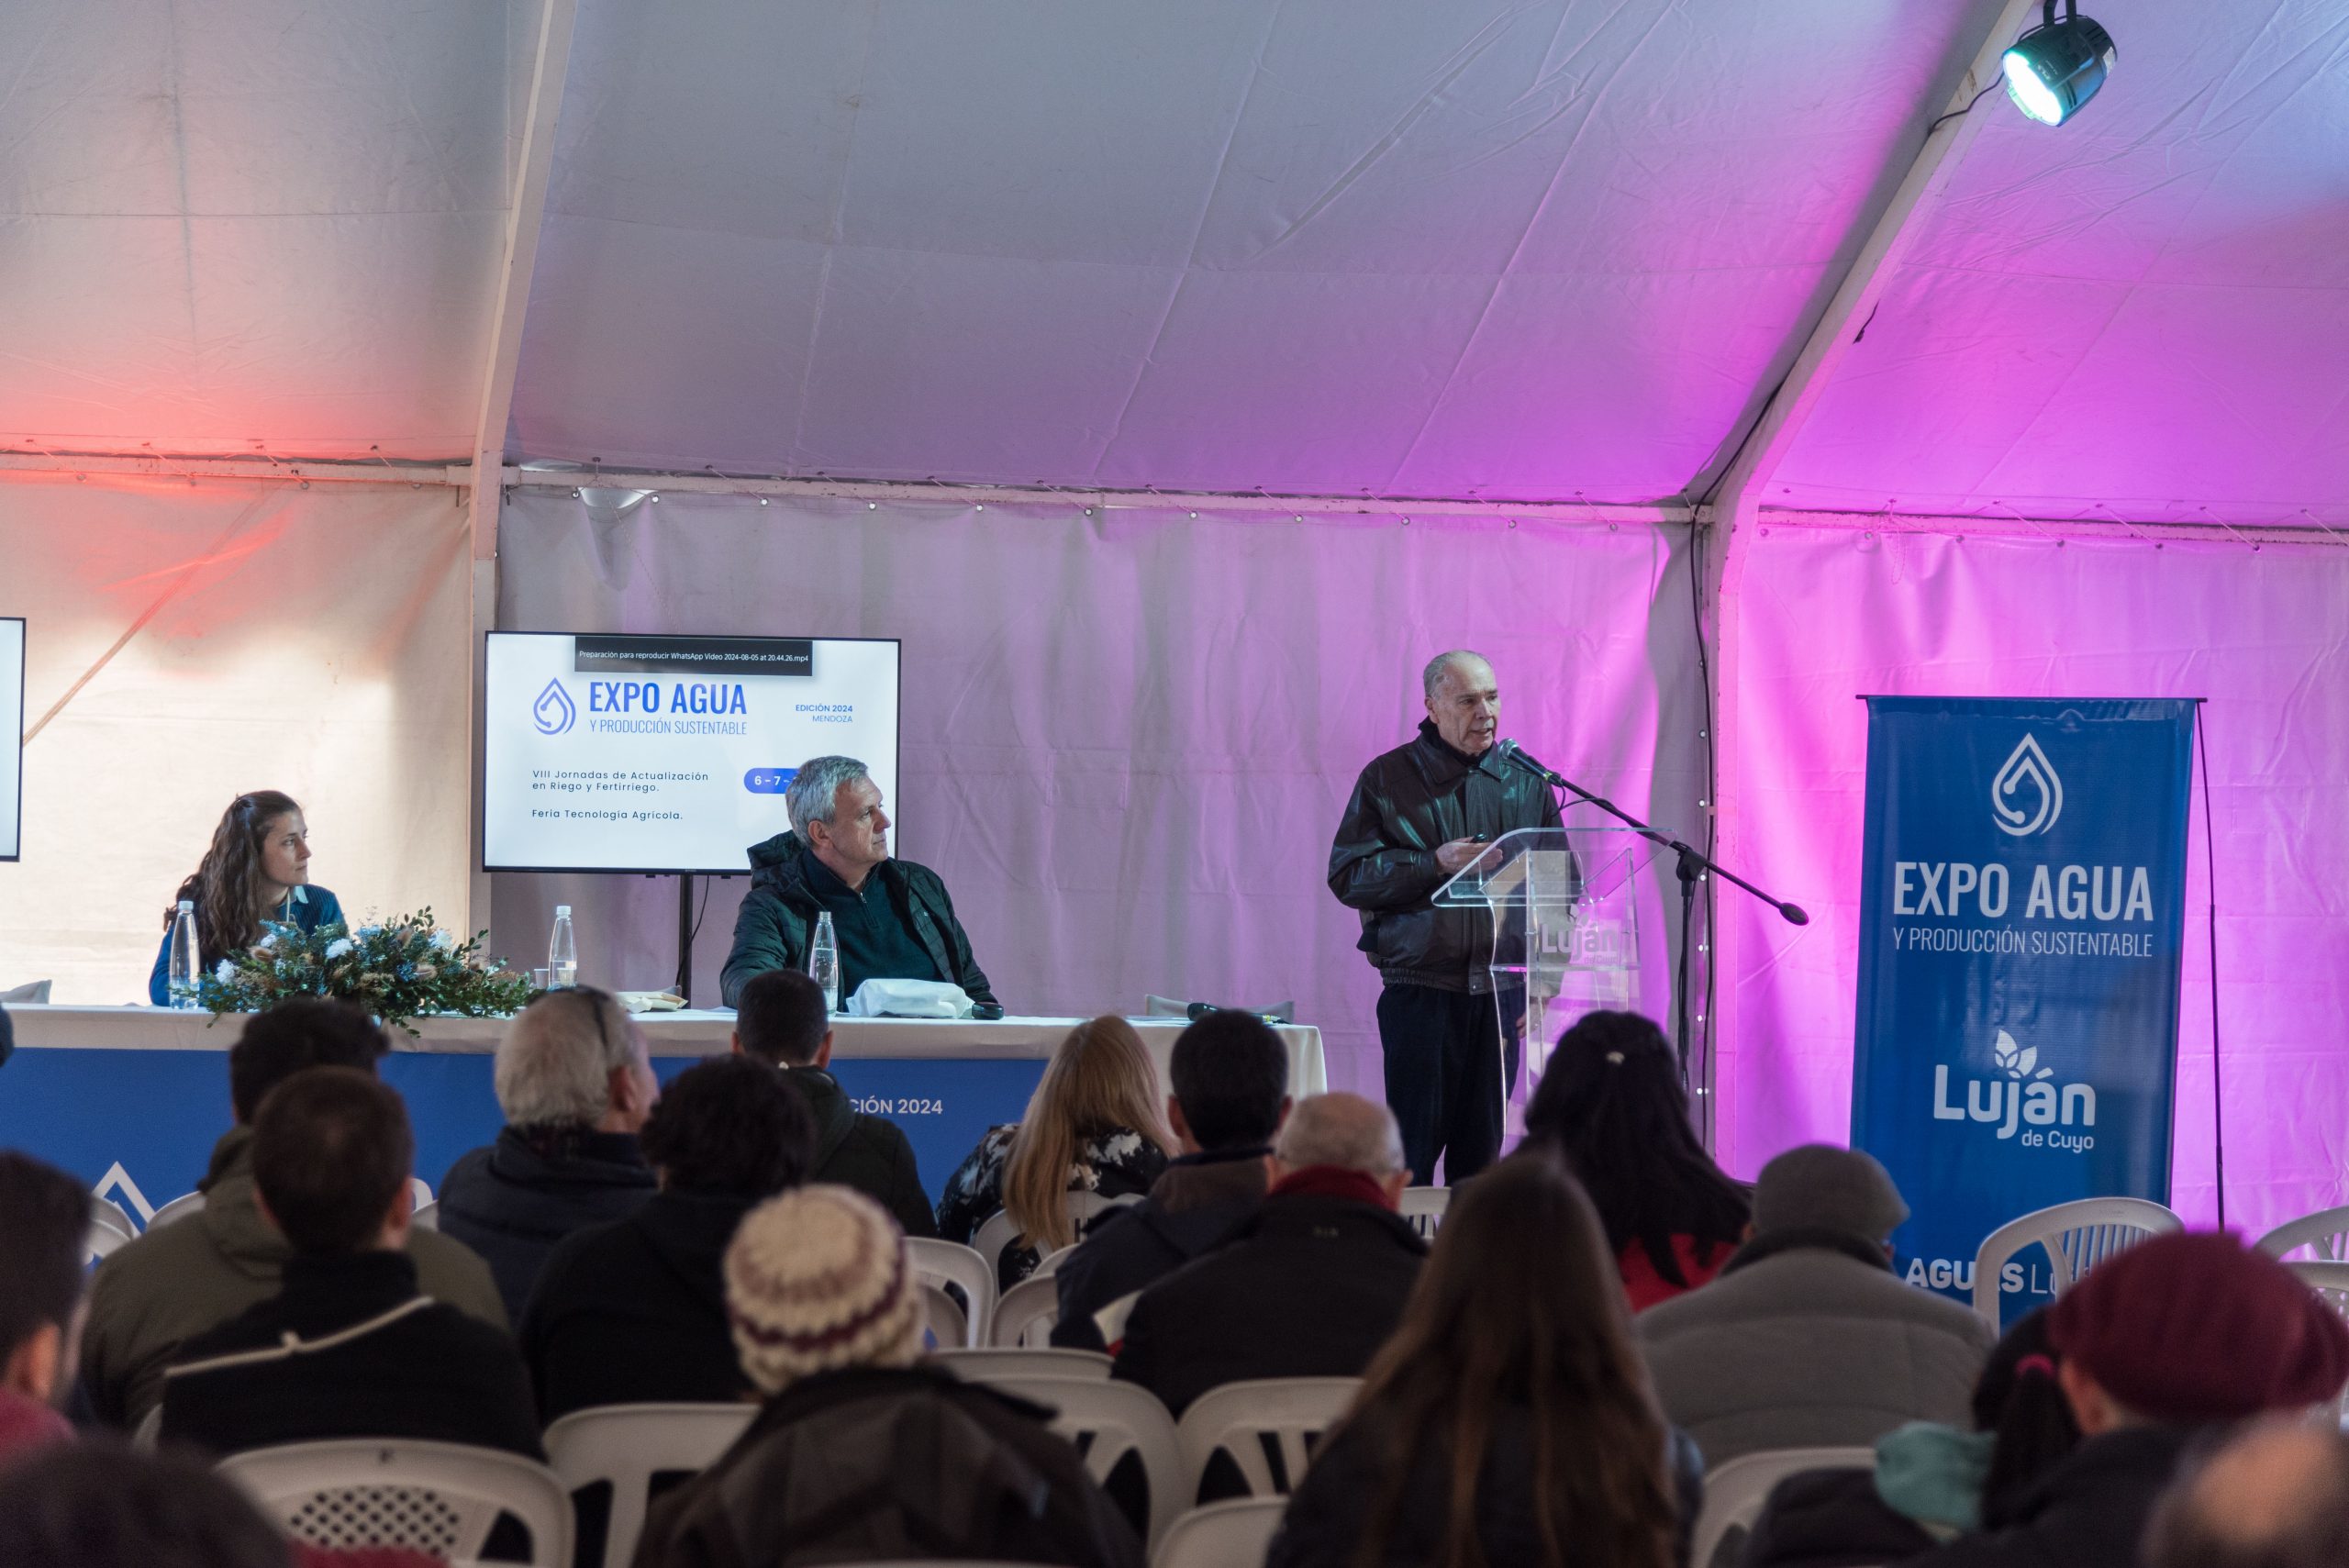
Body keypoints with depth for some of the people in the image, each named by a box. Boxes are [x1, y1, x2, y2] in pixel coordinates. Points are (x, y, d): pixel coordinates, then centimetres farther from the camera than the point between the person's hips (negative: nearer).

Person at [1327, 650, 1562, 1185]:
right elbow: (1347, 876, -3)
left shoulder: (1526, 780, 11)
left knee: (1482, 1150, 6)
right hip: (1420, 988, -3)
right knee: (1413, 1146, -6)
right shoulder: (1388, 778, 2)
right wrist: (1434, 864, -14)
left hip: (1502, 992, 3)